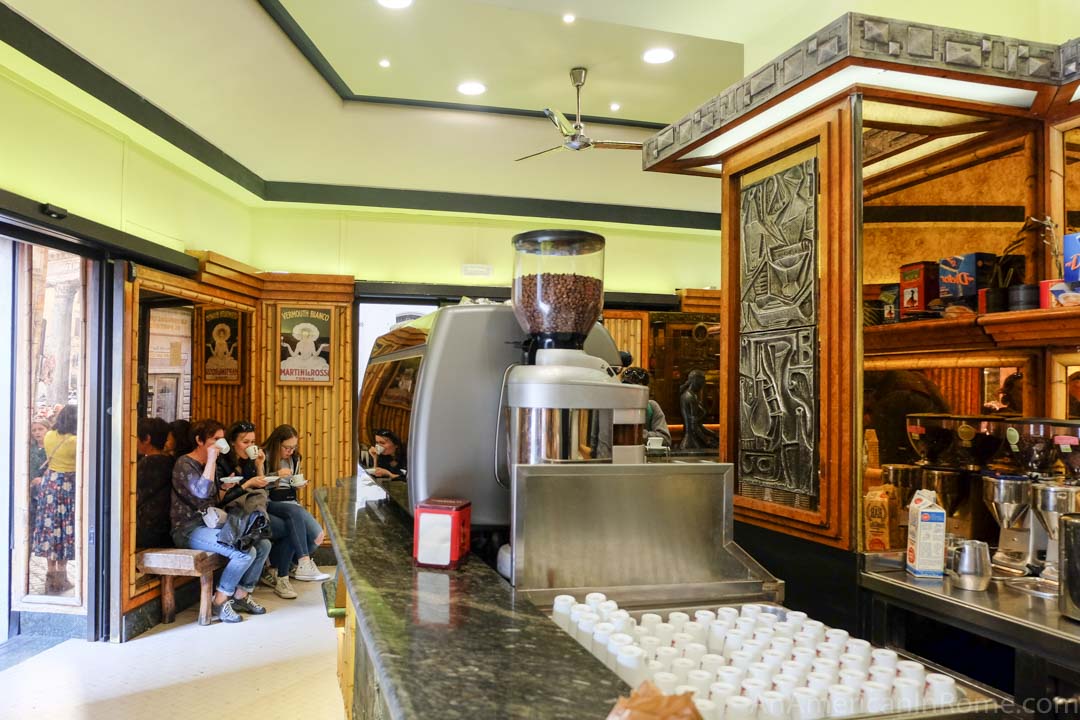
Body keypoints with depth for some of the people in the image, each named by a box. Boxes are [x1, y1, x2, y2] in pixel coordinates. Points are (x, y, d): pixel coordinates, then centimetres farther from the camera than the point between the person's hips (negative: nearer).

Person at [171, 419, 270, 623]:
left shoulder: (208, 464, 19)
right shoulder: (184, 463, -8)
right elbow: (203, 492, -24)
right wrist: (211, 460, -21)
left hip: (211, 524, 9)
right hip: (190, 529, -9)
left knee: (263, 544, -6)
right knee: (245, 553, -26)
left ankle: (241, 595, 6)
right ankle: (219, 602, -9)